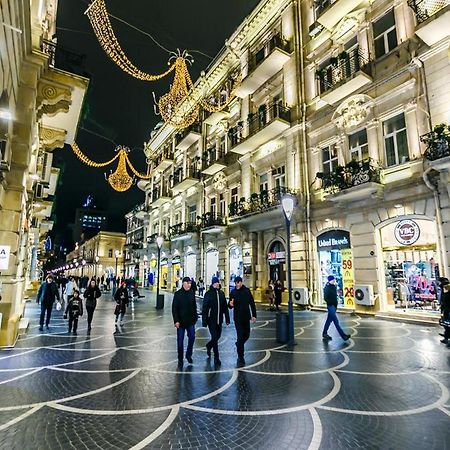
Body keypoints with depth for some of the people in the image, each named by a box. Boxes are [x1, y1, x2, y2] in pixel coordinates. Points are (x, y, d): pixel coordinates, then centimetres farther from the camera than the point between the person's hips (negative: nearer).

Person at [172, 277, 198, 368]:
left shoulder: (192, 293, 3)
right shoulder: (178, 294, -9)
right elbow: (174, 308, -10)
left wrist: (195, 317, 8)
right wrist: (176, 320, -16)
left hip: (190, 321, 3)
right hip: (181, 321, -3)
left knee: (192, 337, 2)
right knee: (180, 341, 5)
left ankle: (188, 355, 26)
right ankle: (180, 360, 19)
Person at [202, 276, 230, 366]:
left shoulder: (221, 293, 5)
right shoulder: (208, 294, -8)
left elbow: (225, 307, 9)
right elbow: (204, 308, -7)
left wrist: (227, 318, 7)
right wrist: (204, 320, -10)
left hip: (219, 320, 5)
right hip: (211, 320, -5)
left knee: (217, 336, 15)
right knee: (214, 338, -3)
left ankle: (208, 346, 44)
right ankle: (216, 358, 9)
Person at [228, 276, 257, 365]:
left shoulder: (247, 291, -2)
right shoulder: (233, 292, -5)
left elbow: (252, 303, 2)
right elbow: (230, 306, -1)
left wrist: (254, 315, -1)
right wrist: (230, 304, -25)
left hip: (246, 317, 3)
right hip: (238, 318, -2)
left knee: (246, 335, 14)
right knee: (240, 336, -3)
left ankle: (239, 345, 43)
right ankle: (240, 357, 7)